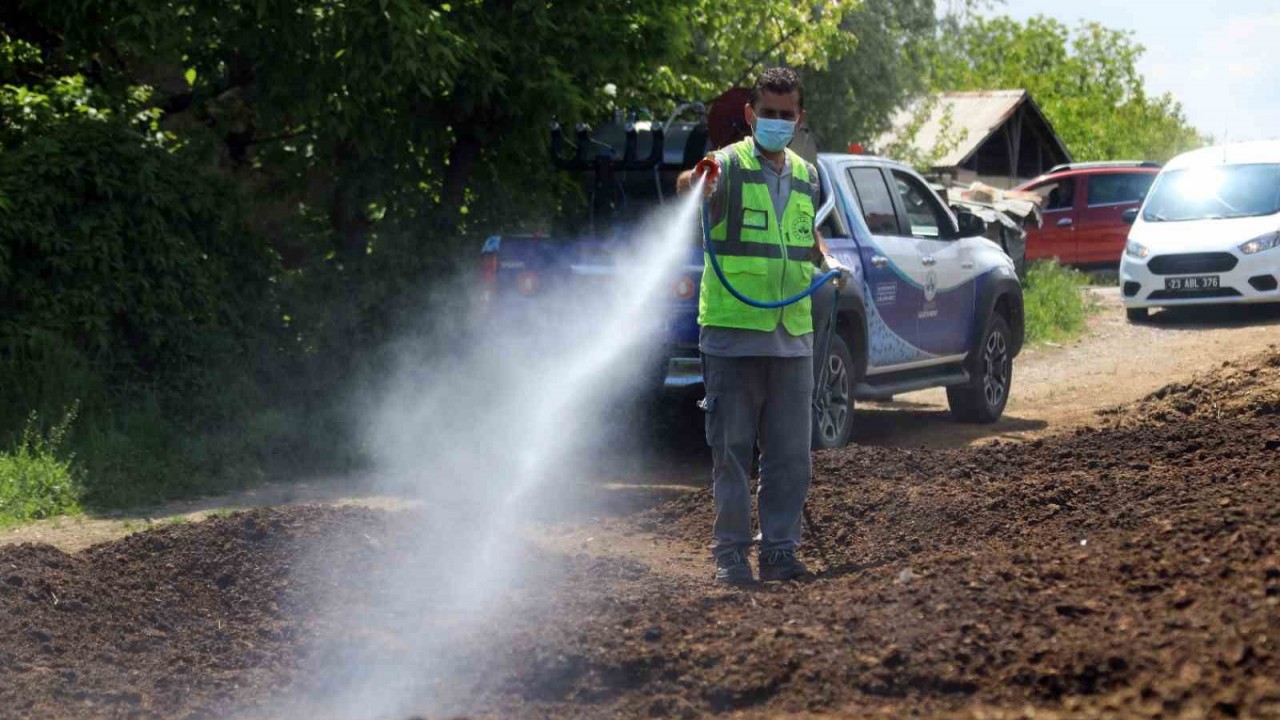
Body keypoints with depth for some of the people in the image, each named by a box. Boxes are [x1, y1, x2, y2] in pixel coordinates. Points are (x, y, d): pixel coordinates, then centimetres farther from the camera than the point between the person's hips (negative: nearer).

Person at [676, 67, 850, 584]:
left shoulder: (806, 177, 14)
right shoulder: (731, 165, -5)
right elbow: (687, 187, -28)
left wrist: (826, 259, 11)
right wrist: (697, 182, -51)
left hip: (792, 335, 5)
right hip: (732, 333, -5)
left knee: (791, 454, 6)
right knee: (732, 450, 0)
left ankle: (780, 550, 15)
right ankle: (730, 553, 7)